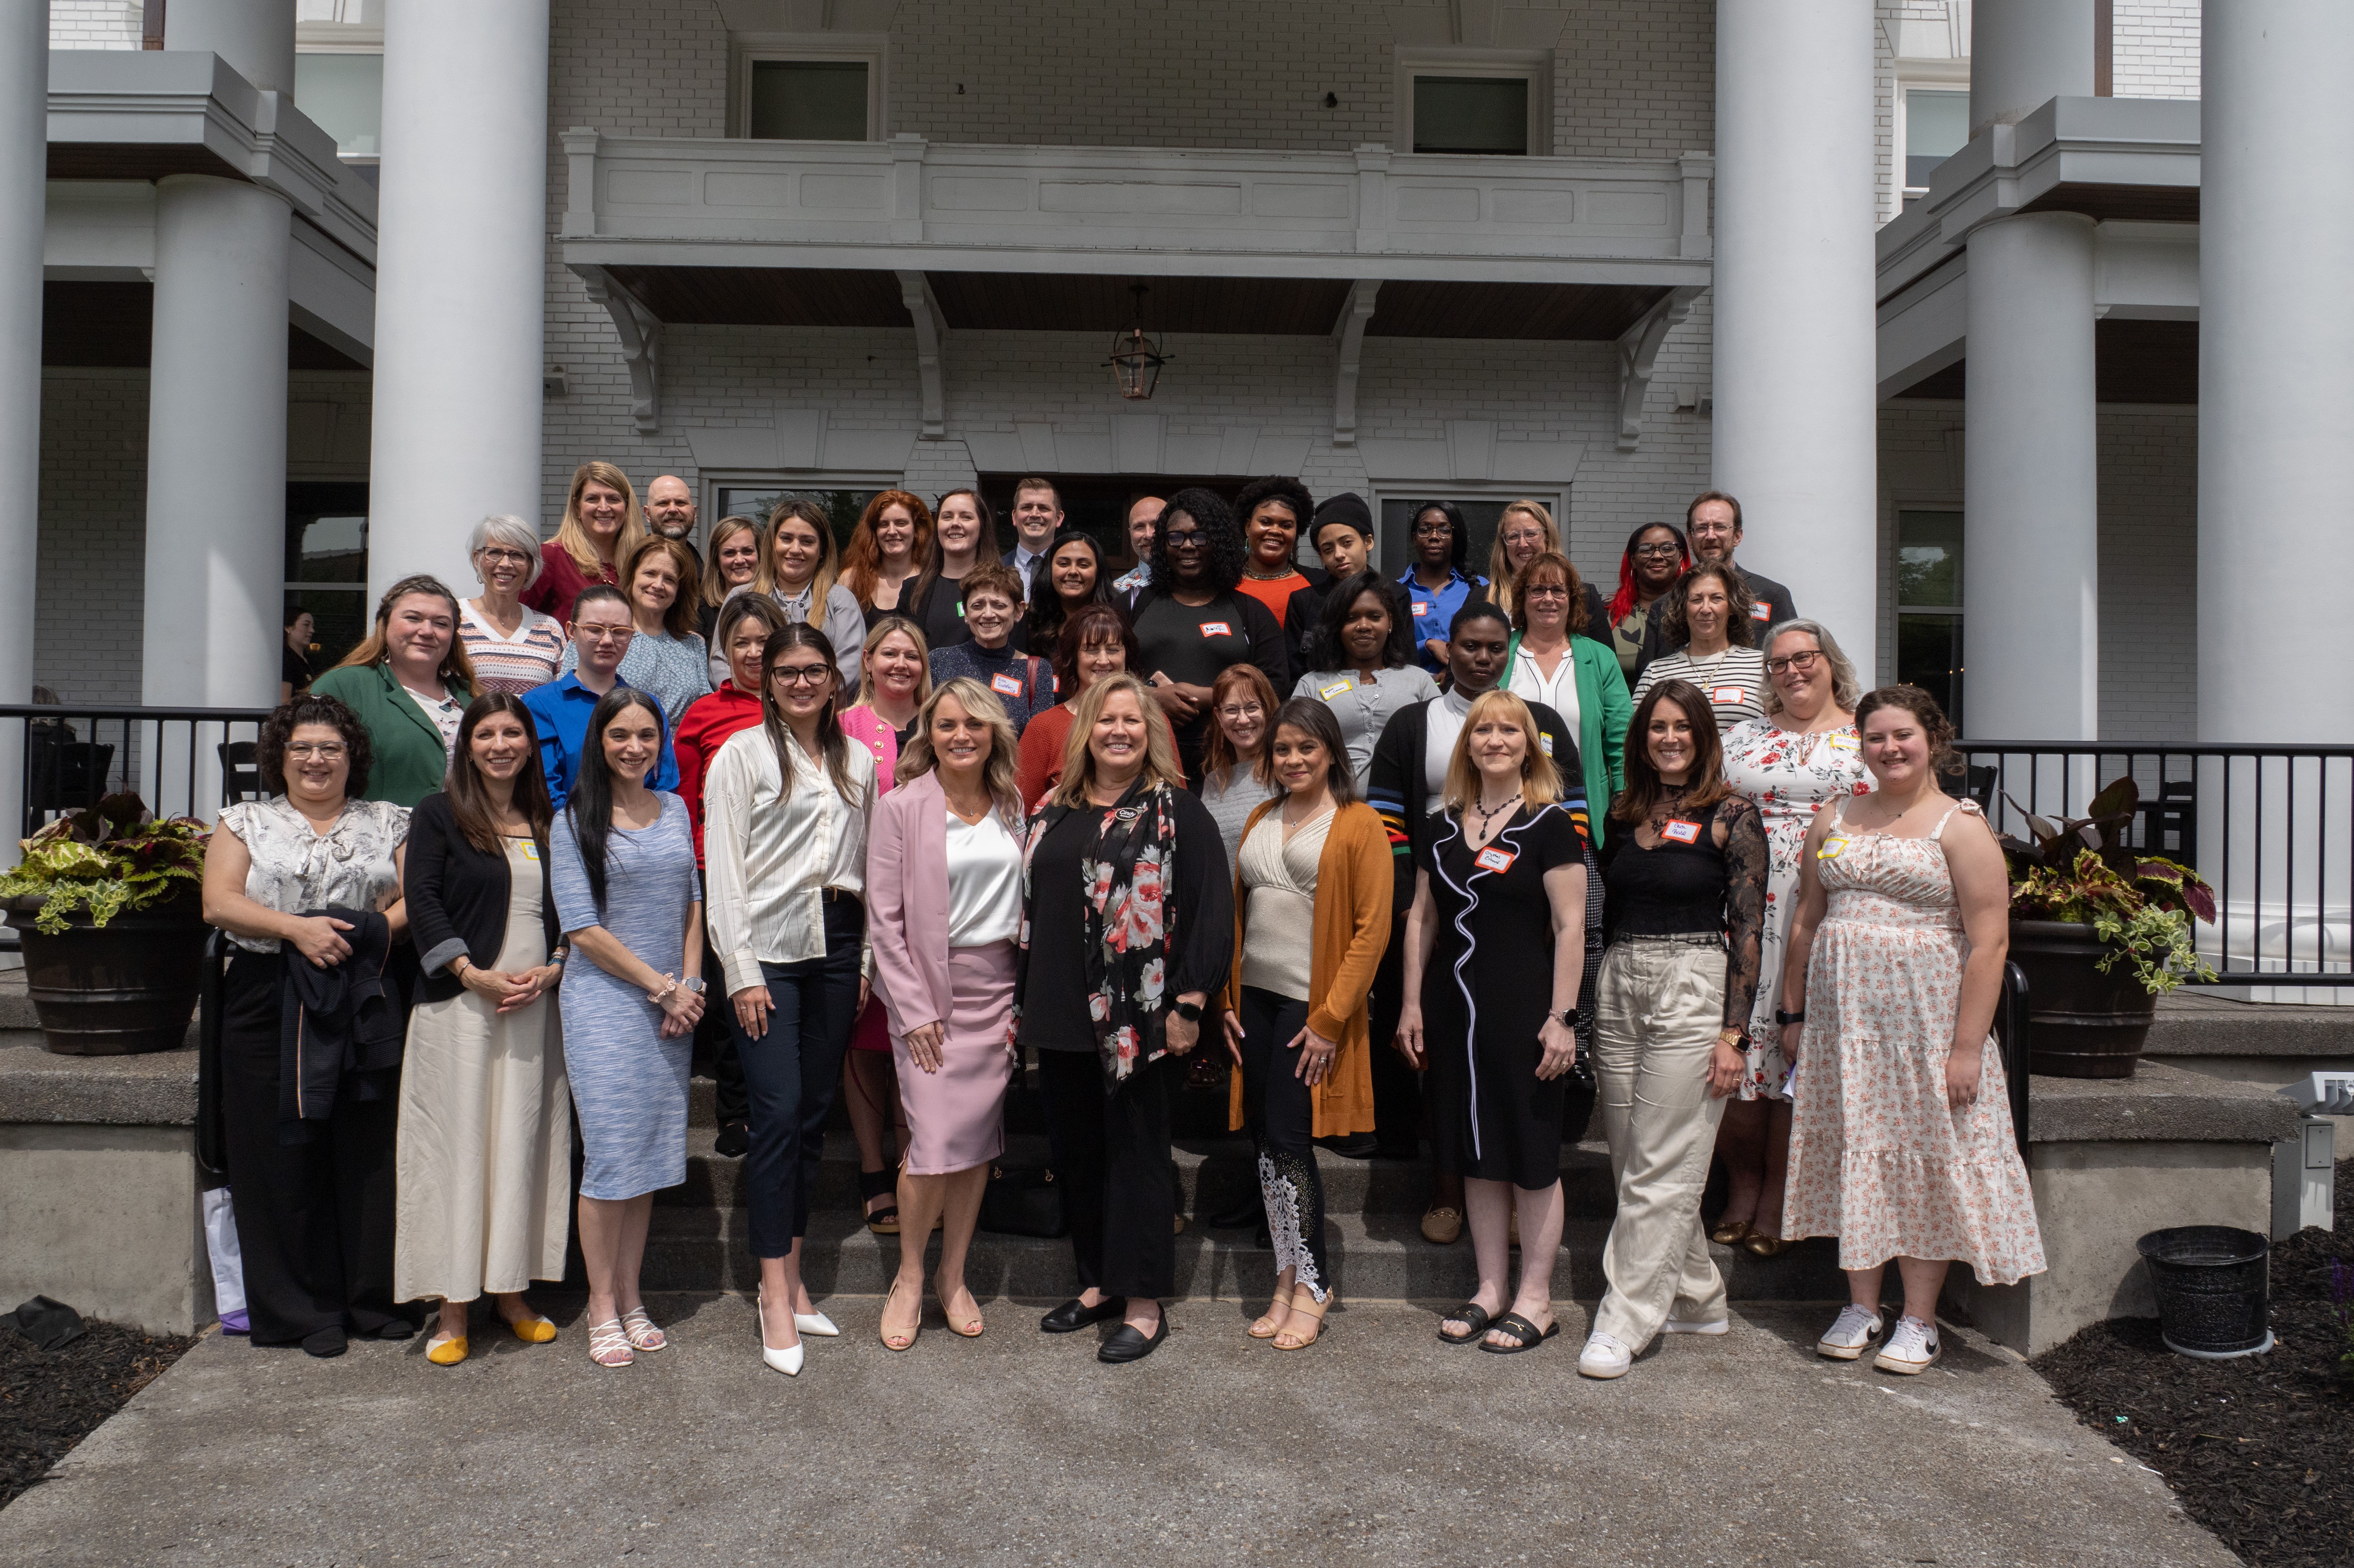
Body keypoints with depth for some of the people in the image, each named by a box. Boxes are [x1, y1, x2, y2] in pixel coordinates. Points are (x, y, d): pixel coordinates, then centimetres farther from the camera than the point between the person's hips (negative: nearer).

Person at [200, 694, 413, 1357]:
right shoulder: (246, 822, 13)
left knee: (371, 1149, -1)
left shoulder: (388, 822, 14)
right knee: (286, 1154, 0)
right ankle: (307, 1309, 10)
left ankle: (377, 1300, 9)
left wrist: (369, 931, -15)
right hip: (270, 1004, 0)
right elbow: (218, 904, -1)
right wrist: (296, 928, -15)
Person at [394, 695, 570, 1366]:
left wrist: (550, 972, -5)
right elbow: (422, 903, -6)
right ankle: (453, 1310, 6)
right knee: (459, 1145, -2)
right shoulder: (437, 815, 3)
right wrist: (475, 975, -15)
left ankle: (512, 1293, 17)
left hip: (536, 1007, 3)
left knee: (524, 1145, 6)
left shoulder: (550, 825, 12)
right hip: (458, 1007, -3)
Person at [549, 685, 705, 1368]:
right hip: (604, 1002, -4)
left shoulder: (675, 810, 11)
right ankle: (601, 1309, 8)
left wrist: (689, 985, 1)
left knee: (653, 1150, 7)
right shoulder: (574, 822, -4)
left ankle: (630, 1298, 18)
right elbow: (583, 928, -9)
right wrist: (660, 985, -9)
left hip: (670, 1006, 5)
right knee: (612, 1150, -5)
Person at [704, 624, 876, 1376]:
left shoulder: (857, 761, 13)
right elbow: (724, 869, -4)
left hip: (837, 946, 4)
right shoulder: (742, 754, 1)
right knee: (779, 1111, -10)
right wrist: (742, 973, -9)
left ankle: (791, 1279, 18)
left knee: (815, 1112, 8)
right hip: (769, 949, -4)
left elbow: (871, 864, 14)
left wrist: (868, 961, 8)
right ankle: (776, 1296, -2)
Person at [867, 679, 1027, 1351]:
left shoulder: (1012, 809, 8)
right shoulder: (901, 808, -4)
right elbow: (885, 917, -6)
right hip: (931, 988, -4)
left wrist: (1028, 992, 1)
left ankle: (953, 1278, 23)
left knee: (979, 1140, 7)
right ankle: (909, 1277, 14)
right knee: (934, 1141, -8)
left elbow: (1026, 900, 10)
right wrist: (913, 1008, -10)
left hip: (998, 987, 4)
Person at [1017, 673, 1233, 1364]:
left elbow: (1211, 910, -10)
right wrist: (1023, 1003, 14)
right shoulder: (1054, 814, 12)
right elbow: (1029, 905, 17)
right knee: (1076, 1149, 13)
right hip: (1061, 1015, 6)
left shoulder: (1176, 812, -5)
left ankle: (1144, 1305, 11)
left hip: (1138, 1017, -6)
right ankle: (1100, 1282, 28)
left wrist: (1189, 1003, -15)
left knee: (1136, 1152, 1)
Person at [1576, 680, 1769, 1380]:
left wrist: (1733, 1033, -12)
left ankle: (1624, 1322, 3)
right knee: (1631, 1161, 10)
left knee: (1660, 1169, -4)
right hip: (1618, 988, 6)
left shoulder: (1731, 815, -3)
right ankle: (1698, 1297, 26)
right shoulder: (1624, 815, 12)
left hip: (1692, 988, -6)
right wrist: (1593, 1011, 10)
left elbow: (1748, 929, -7)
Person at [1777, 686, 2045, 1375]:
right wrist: (1792, 1012, 12)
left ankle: (1919, 1322, 16)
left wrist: (1967, 1046, -17)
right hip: (1842, 1015, 4)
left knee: (1925, 1160, 3)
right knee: (1853, 1155, 9)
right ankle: (1861, 1307, 22)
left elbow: (1989, 943, -12)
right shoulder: (1835, 821, 10)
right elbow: (1806, 922, 15)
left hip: (1925, 1016, -4)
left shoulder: (1960, 826, -6)